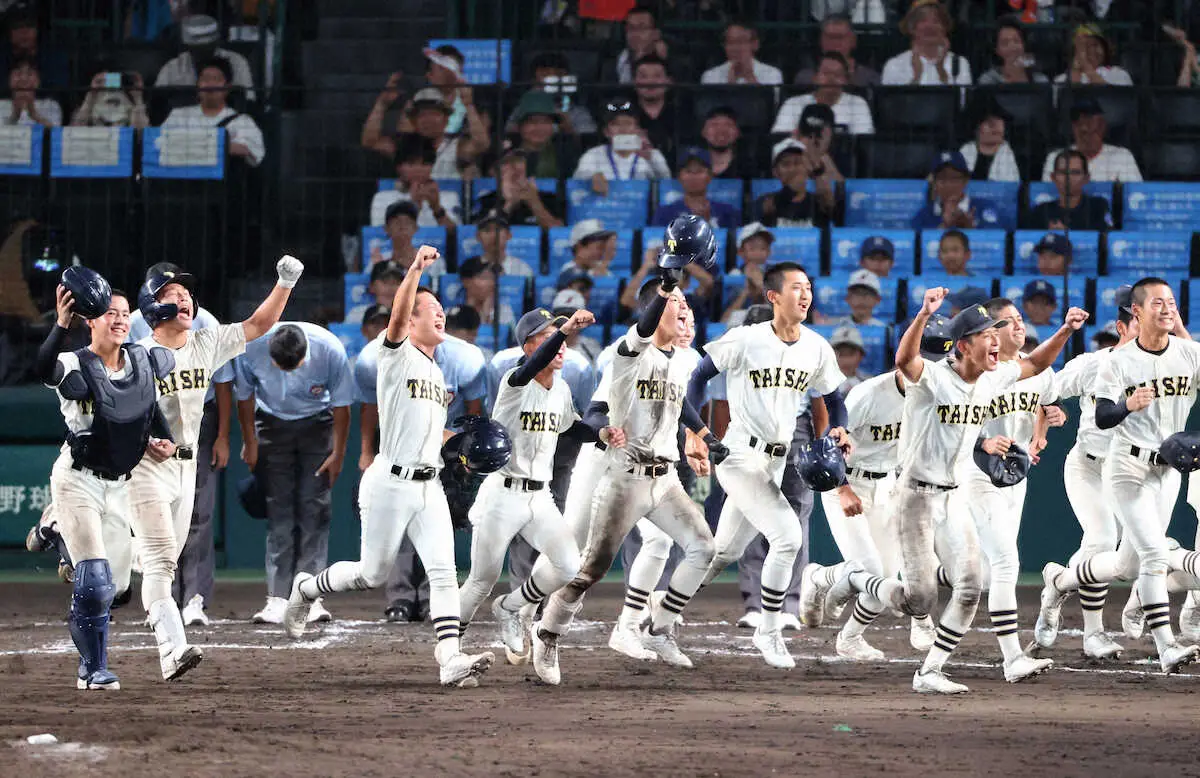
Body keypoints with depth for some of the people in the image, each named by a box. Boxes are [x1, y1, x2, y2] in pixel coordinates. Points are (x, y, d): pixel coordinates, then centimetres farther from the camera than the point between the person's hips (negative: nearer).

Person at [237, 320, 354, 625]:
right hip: (272, 423, 1)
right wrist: (250, 443, 0)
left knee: (315, 507, -10)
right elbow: (245, 396, -7)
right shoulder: (251, 348, -27)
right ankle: (278, 598, -8)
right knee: (278, 509, -6)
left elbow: (341, 404, -13)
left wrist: (338, 453, -7)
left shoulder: (330, 350, -29)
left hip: (317, 425, -1)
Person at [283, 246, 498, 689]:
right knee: (373, 574, 3)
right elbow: (397, 315, -25)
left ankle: (451, 661, -18)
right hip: (390, 484, -6)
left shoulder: (436, 372, 20)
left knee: (443, 571, -9)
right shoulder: (397, 356, -4)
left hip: (429, 486, 7)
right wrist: (415, 271, -39)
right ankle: (305, 590, 30)